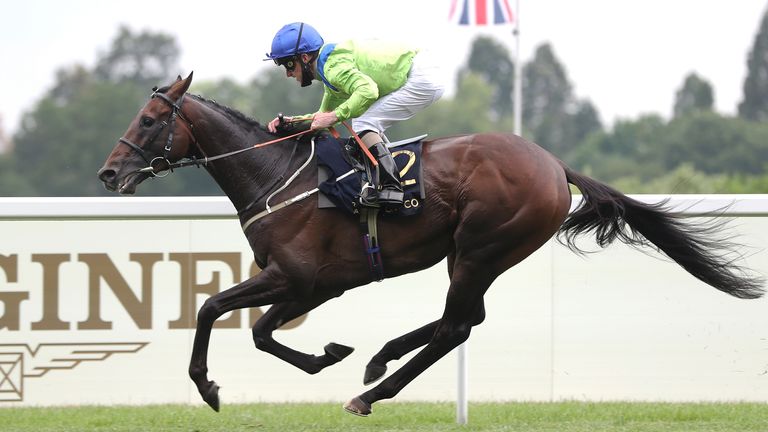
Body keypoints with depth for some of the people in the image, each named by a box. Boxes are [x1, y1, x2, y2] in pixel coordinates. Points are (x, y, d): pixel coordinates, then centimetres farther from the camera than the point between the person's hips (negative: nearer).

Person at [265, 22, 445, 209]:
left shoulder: (332, 66, -17)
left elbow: (368, 90, -32)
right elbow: (325, 116, 26)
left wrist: (336, 116, -29)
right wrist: (290, 122, 13)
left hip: (419, 78, -10)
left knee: (362, 123, -14)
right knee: (364, 122, 16)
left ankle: (390, 187, -24)